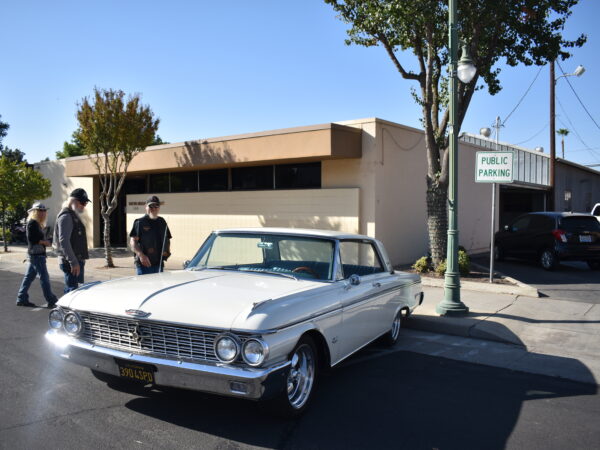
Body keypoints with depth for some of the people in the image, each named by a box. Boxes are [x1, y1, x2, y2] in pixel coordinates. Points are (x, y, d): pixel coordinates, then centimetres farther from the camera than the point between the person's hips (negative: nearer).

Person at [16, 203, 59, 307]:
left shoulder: (36, 223, 17)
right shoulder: (32, 223, -13)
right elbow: (31, 239, -20)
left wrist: (44, 241, 7)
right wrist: (44, 242, -13)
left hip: (35, 254, 10)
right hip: (36, 255, -10)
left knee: (29, 277, 13)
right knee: (44, 278, -8)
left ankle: (22, 299, 20)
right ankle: (51, 301, -6)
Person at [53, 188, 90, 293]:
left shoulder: (74, 216, 19)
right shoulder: (66, 216, -13)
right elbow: (64, 241, -21)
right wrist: (73, 262, -23)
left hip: (77, 261, 10)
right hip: (70, 263, -10)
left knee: (70, 290, 15)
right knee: (72, 290, -11)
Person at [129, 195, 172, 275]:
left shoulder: (162, 222, 14)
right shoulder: (140, 222, -3)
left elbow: (168, 240, 23)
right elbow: (133, 241, -10)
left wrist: (167, 251, 4)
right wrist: (141, 255, -23)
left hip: (159, 264, 6)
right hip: (143, 264, -5)